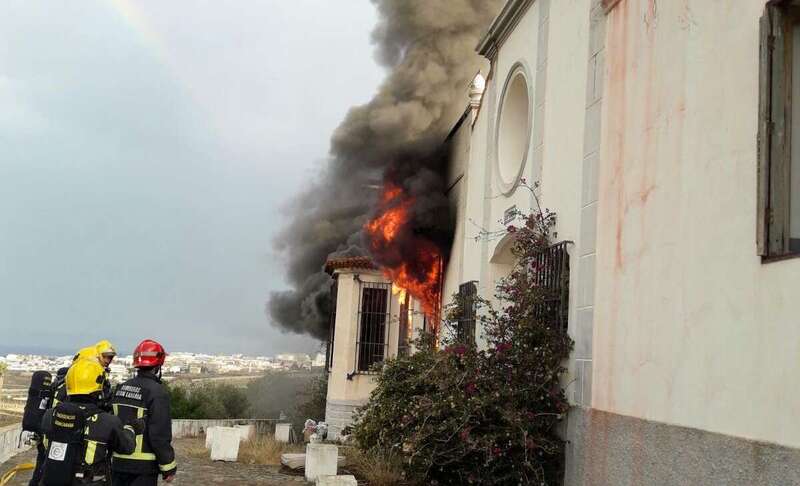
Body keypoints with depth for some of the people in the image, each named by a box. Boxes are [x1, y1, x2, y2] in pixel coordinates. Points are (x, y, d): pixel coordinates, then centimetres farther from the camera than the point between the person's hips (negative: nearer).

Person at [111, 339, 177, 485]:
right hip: (143, 467, -7)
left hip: (118, 462, 7)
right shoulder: (157, 392, -15)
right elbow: (160, 435, -17)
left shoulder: (120, 388, 8)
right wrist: (169, 468, -10)